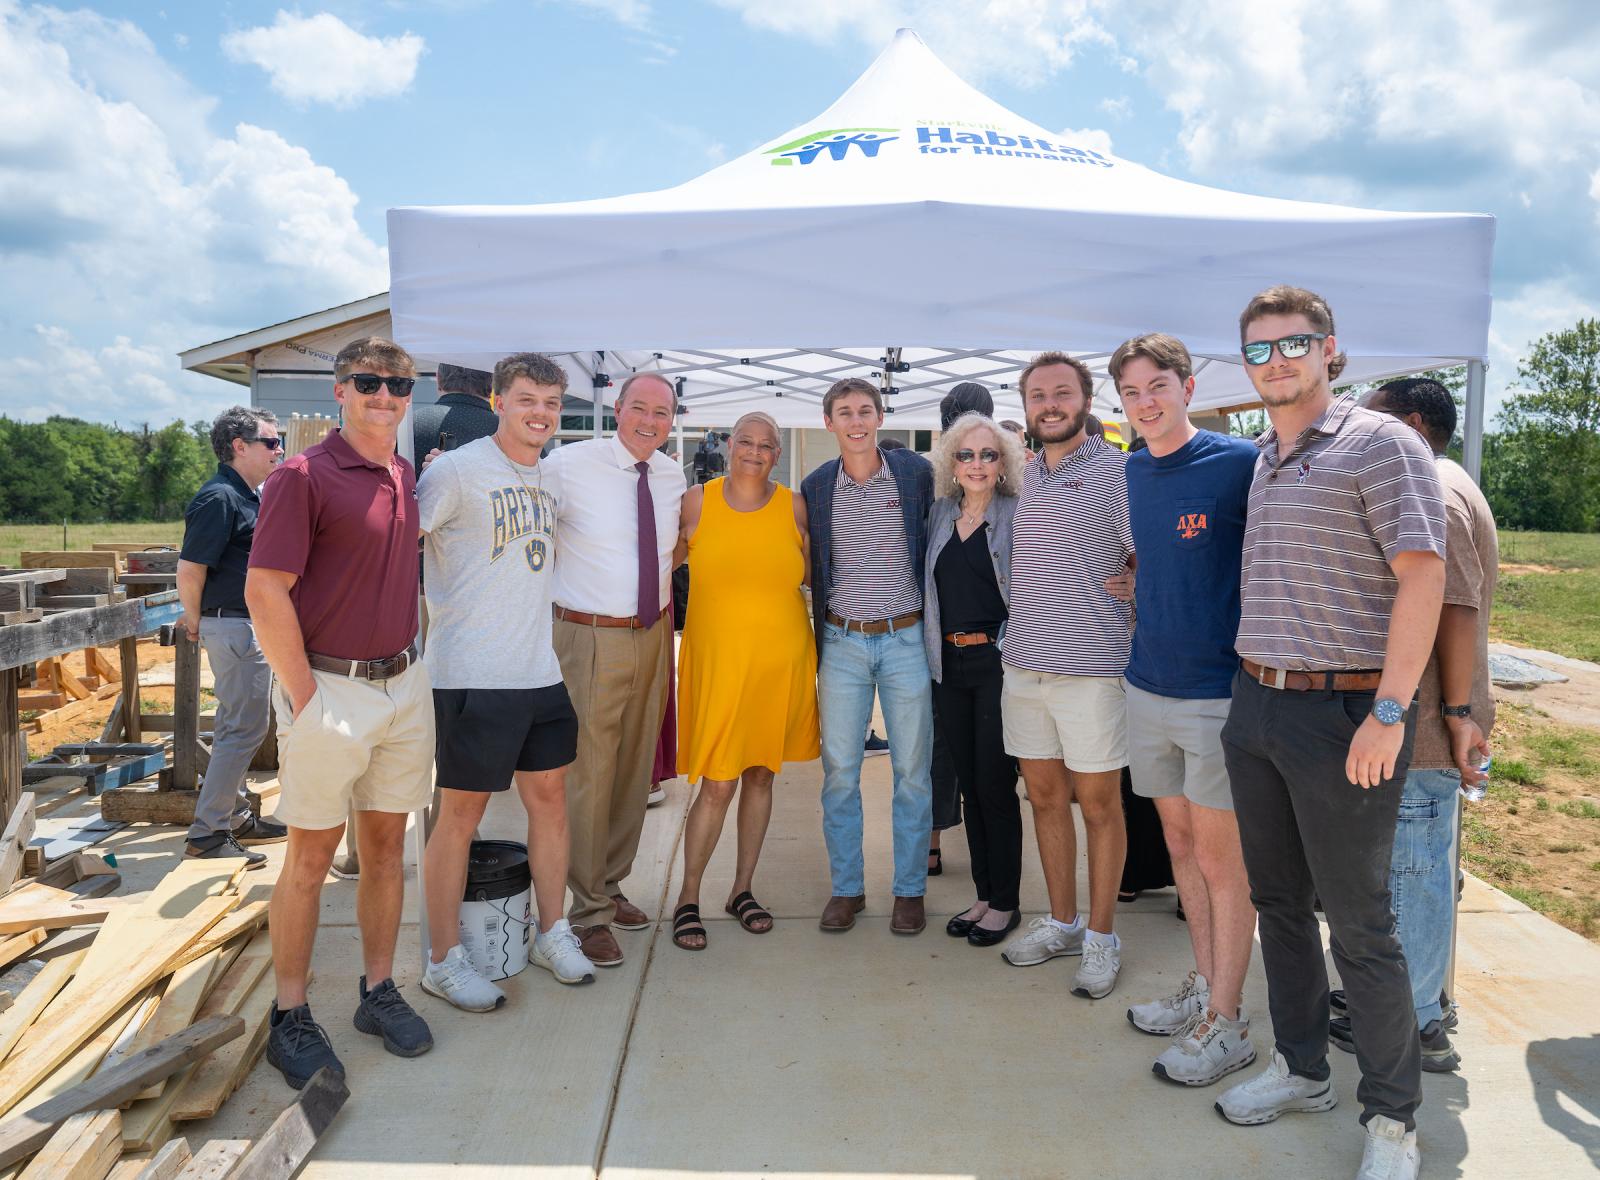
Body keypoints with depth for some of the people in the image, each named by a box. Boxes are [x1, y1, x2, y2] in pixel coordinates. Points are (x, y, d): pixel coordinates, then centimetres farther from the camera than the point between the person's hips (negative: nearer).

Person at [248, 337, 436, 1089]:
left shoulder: (410, 480, 10)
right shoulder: (304, 477, -10)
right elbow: (265, 592, -14)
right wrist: (305, 697, -15)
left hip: (404, 684, 6)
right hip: (330, 687, -6)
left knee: (386, 842, 13)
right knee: (310, 855, 4)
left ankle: (379, 992, 27)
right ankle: (290, 1018, 19)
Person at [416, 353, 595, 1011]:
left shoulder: (552, 481, 13)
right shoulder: (455, 471, -9)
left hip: (540, 671, 7)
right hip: (471, 676, -7)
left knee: (550, 795, 13)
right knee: (461, 812, 3)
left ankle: (552, 933, 30)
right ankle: (443, 960, 18)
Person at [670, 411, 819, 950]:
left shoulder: (794, 506, 4)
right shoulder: (696, 502, 0)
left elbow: (814, 572, 14)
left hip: (781, 659, 3)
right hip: (718, 658, -2)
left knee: (760, 773, 12)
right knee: (718, 783, -4)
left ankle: (743, 889, 27)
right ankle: (687, 898, 13)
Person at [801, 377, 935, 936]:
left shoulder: (916, 471, -2)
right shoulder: (816, 487, 3)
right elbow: (814, 569, 11)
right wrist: (817, 642, 11)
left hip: (906, 639, -1)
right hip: (842, 643, 1)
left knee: (912, 771, 6)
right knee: (839, 770, 5)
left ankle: (910, 889, 20)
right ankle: (846, 888, 20)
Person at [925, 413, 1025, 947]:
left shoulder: (1018, 514, -5)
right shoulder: (939, 513, 10)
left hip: (996, 662, -5)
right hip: (950, 663, 5)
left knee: (995, 784, 0)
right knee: (968, 783, 12)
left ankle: (1005, 902, 16)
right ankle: (983, 895, 25)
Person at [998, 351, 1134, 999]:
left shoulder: (1117, 471, -7)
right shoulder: (1025, 476, 13)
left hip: (1091, 665, -6)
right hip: (1022, 661, 6)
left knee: (1099, 804, 5)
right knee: (1045, 795, 14)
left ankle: (1101, 935, 20)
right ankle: (1062, 921, 29)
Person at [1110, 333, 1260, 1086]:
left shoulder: (1240, 464, -12)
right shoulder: (1133, 471, 8)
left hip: (1219, 690, -6)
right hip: (1149, 685, 6)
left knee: (1222, 858, 3)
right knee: (1180, 843, 16)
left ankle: (1225, 1024, 16)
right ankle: (1205, 986, 32)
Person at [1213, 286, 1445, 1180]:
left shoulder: (1378, 443, -8)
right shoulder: (1260, 461, 14)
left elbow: (1422, 577, -14)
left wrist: (1390, 711, -19)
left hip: (1343, 712, -7)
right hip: (1255, 705, 7)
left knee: (1360, 925, 2)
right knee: (1280, 902, 16)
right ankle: (1303, 1069, 33)